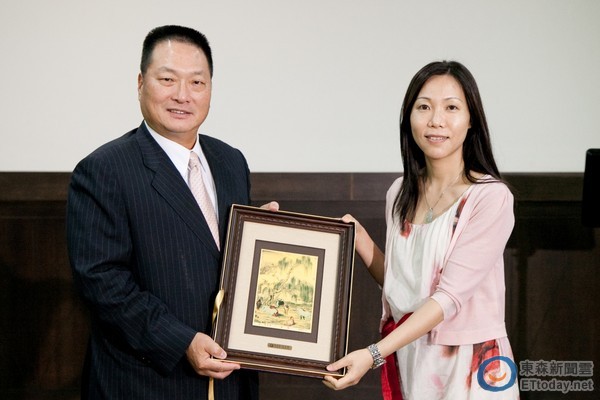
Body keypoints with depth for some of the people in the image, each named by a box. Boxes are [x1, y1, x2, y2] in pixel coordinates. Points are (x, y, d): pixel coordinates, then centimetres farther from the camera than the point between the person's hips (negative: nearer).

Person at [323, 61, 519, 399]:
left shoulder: (491, 196, -16)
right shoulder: (401, 193, 3)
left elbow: (451, 294, -21)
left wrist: (373, 354, -28)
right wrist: (359, 238, -3)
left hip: (470, 365, -5)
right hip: (406, 359, 6)